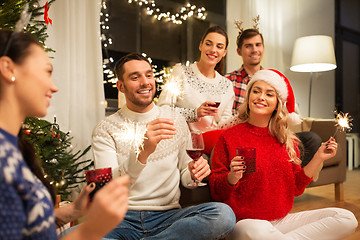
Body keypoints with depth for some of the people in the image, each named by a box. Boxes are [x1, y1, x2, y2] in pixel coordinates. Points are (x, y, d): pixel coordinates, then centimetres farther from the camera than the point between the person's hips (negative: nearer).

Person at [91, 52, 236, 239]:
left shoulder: (175, 120, 9)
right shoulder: (105, 129, 0)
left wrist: (193, 173, -10)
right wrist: (142, 153, -31)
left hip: (167, 215, 4)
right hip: (122, 219, -3)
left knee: (224, 214, -28)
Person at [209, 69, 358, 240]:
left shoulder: (287, 140, 9)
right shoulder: (229, 137, -5)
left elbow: (295, 188, 10)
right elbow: (216, 192, -5)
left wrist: (318, 158, 3)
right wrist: (232, 177, -25)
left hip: (282, 220, 6)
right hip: (245, 222, -5)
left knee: (347, 218, -10)